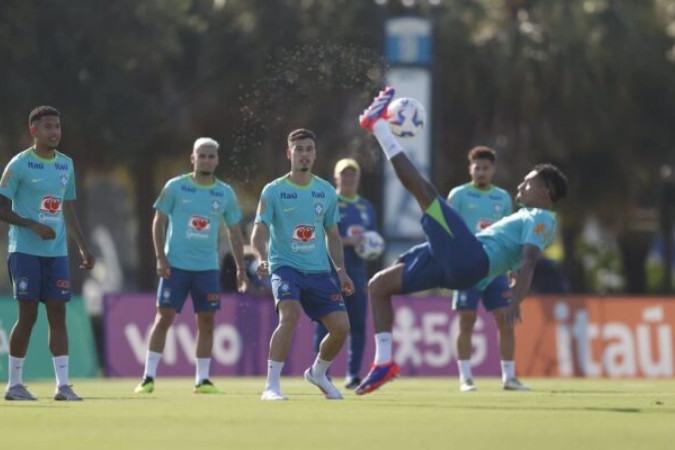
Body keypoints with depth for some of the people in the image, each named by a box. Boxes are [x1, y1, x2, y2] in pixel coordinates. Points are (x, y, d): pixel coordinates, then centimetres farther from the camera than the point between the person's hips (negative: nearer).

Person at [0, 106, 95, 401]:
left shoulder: (66, 165, 12)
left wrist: (83, 247, 16)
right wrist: (33, 225, -19)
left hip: (57, 252, 5)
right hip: (26, 251, -5)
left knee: (58, 314, 0)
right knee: (28, 315, -4)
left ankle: (63, 385, -1)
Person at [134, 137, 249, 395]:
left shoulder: (226, 194, 6)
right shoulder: (175, 187, -1)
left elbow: (235, 233, 13)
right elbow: (158, 222, 2)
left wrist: (240, 268, 7)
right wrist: (160, 258, -8)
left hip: (207, 267, 3)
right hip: (175, 265, -3)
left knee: (207, 321, 2)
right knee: (164, 317, -5)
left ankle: (202, 379, 9)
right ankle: (149, 378, -2)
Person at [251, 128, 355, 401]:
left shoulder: (326, 192, 9)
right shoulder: (273, 191, -2)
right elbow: (259, 232, -9)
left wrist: (341, 270, 8)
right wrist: (261, 258, -29)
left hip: (319, 271, 4)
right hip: (286, 266, -4)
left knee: (341, 327, -5)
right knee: (291, 314, -30)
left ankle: (317, 373, 26)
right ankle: (271, 386, -26)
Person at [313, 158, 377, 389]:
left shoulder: (366, 207, 17)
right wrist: (347, 241, -20)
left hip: (357, 272, 5)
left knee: (358, 324, 3)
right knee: (325, 324, -5)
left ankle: (353, 374, 9)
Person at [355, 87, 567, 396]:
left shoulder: (541, 219, -1)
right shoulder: (529, 217, 29)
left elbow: (529, 262, -16)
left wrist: (515, 302, -29)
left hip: (470, 258, -10)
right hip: (457, 267, 10)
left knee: (421, 187, -16)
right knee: (378, 285, 14)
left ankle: (378, 124, -4)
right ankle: (383, 362, 5)